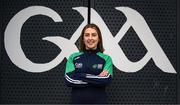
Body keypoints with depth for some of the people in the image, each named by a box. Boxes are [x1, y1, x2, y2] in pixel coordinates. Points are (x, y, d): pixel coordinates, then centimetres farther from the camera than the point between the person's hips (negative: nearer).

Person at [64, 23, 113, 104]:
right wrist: (97, 78, -11)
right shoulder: (73, 57, 6)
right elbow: (69, 79, -10)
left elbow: (106, 80, -14)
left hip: (99, 100, -1)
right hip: (77, 100, 1)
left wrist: (81, 76, -12)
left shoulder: (106, 58, 3)